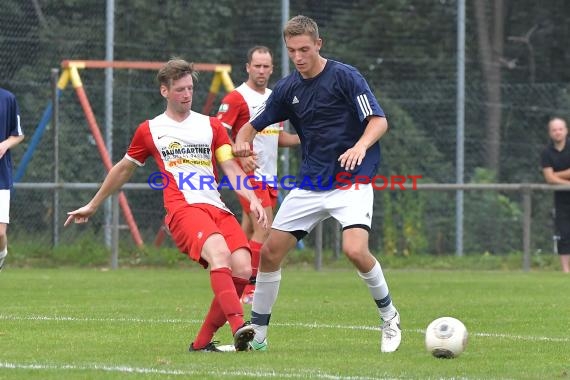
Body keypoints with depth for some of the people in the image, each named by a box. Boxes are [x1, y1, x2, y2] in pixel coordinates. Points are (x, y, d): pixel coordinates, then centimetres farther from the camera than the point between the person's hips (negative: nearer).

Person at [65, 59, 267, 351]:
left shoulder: (211, 126, 21)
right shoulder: (149, 130, 16)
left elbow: (231, 168, 13)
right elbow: (123, 170, 29)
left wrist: (252, 199, -5)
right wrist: (92, 206, 36)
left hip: (217, 208, 4)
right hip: (182, 207, -4)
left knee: (242, 270, -19)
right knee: (219, 252, -34)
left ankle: (202, 341, -6)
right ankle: (238, 327, -49)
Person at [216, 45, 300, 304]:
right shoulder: (236, 98, -8)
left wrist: (303, 138, 7)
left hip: (269, 176, 8)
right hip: (250, 174, -8)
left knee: (249, 233, 11)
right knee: (264, 229, -16)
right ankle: (250, 288, -13)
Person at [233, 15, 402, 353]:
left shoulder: (344, 76, -10)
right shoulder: (287, 89, 5)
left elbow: (379, 121, -13)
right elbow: (254, 126, 13)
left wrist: (361, 146, -33)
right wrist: (242, 141, -10)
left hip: (351, 182, -5)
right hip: (310, 183, 5)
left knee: (355, 250, -25)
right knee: (270, 252, -1)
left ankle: (389, 316, 0)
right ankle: (257, 334, 12)